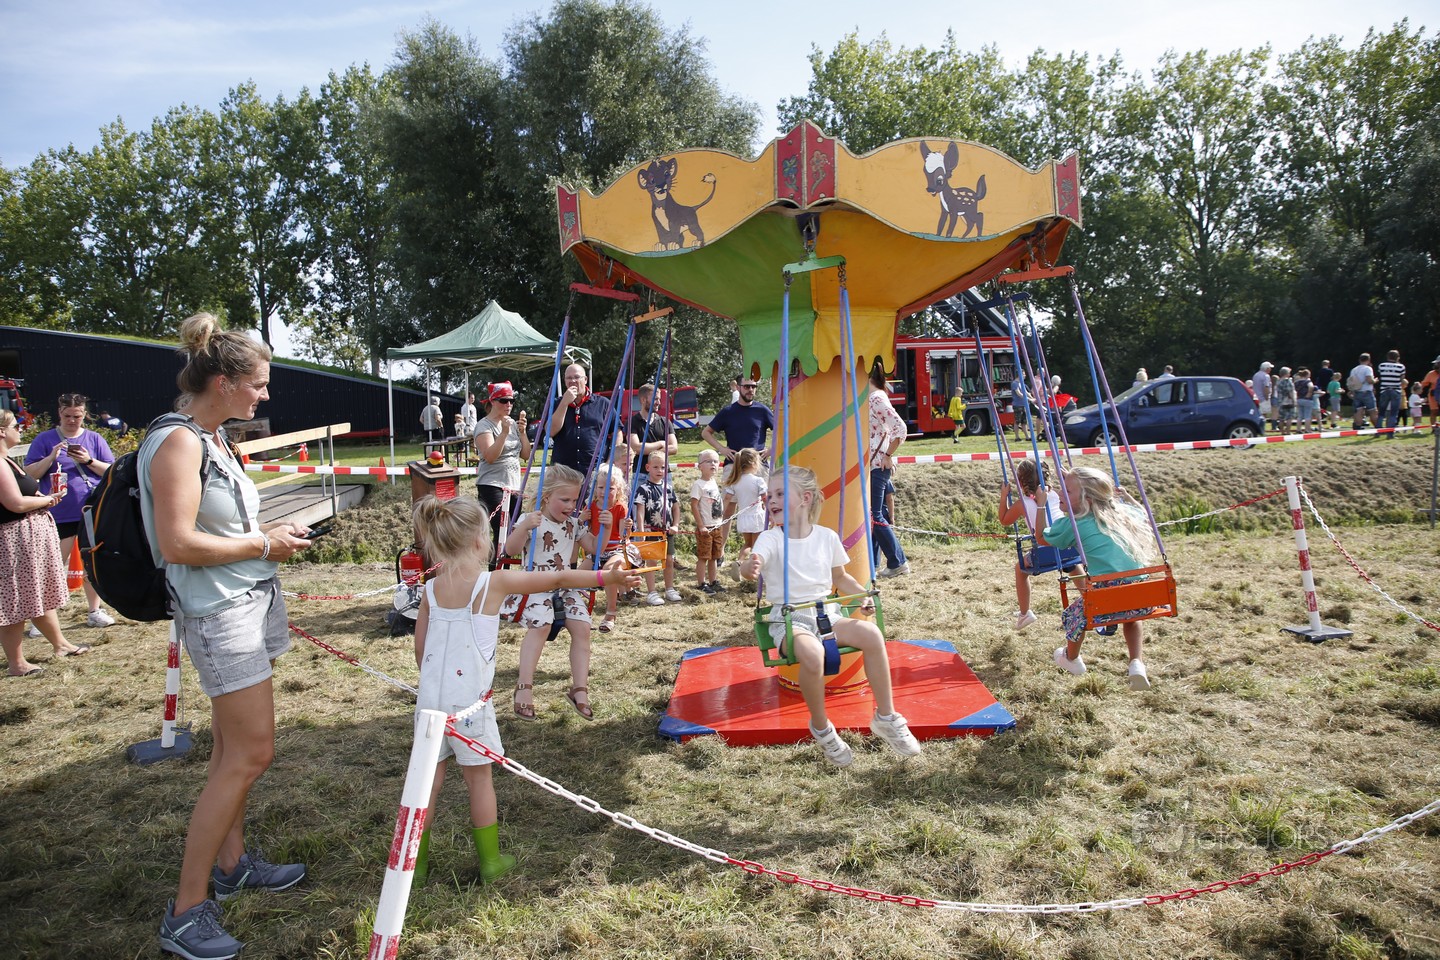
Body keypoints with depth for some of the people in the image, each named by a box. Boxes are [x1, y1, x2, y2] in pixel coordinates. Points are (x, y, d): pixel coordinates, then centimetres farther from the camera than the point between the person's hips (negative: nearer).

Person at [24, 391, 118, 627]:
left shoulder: (94, 439, 7)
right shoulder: (45, 440, 3)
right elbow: (29, 474, 0)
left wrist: (89, 461, -13)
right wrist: (51, 458, -16)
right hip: (59, 516, -2)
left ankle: (94, 611, 20)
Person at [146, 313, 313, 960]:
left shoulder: (213, 439, 11)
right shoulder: (177, 443, -17)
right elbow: (178, 544, -22)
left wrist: (269, 532, 5)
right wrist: (263, 545, -14)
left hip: (248, 604, 9)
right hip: (220, 614, -9)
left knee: (233, 748, 17)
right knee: (250, 754, -6)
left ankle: (230, 863, 32)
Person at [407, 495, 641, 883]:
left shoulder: (431, 589, 2)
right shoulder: (494, 583, -12)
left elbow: (420, 649, 10)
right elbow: (558, 579, -7)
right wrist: (607, 575, -1)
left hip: (430, 699, 4)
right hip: (469, 702, -4)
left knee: (429, 778, 15)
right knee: (479, 778, 11)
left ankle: (417, 862, 27)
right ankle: (491, 861, 24)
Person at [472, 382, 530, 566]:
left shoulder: (513, 423, 12)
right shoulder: (484, 425, -6)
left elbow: (526, 455, 9)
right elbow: (490, 457, -19)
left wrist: (522, 431, -3)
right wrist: (504, 432, -24)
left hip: (513, 486, 6)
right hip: (492, 486, -6)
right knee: (501, 534, -13)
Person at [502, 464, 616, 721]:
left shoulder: (574, 524, 9)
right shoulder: (530, 521, -9)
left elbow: (593, 548, 15)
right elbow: (511, 550, -21)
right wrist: (524, 527, -38)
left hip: (566, 586, 6)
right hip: (536, 586, -5)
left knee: (582, 627, -13)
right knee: (541, 624, -31)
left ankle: (579, 689, -4)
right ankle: (524, 687, -23)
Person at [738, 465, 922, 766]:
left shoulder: (827, 536, 5)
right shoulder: (770, 539, -6)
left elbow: (840, 577, 20)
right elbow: (751, 568, -27)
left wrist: (863, 595, 2)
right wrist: (749, 567, -51)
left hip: (826, 612, 4)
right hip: (789, 619, -3)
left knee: (871, 634, -25)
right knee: (811, 652, -37)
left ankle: (886, 716, -6)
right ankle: (821, 728, -10)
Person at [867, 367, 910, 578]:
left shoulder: (877, 398, -14)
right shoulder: (869, 398, 14)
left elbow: (900, 428, -24)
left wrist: (888, 455, -17)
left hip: (877, 465, -9)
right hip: (868, 465, 9)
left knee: (874, 516, -6)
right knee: (870, 515, 11)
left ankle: (898, 563, 3)